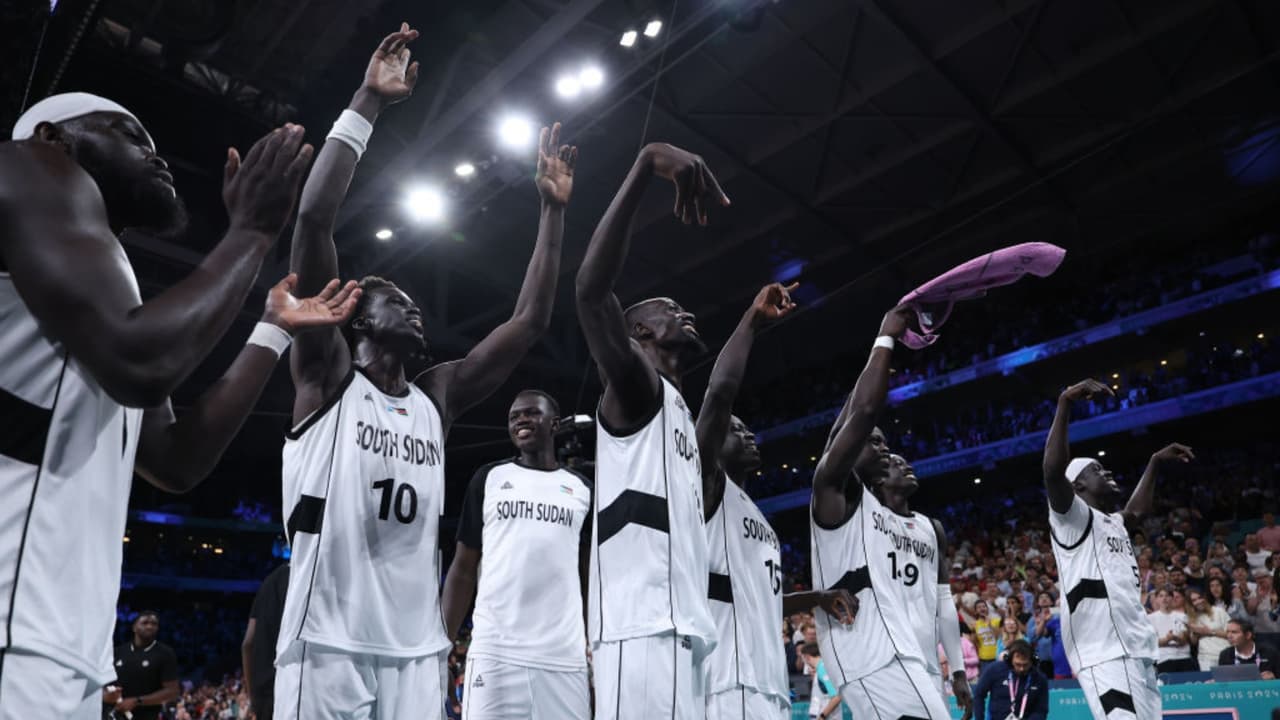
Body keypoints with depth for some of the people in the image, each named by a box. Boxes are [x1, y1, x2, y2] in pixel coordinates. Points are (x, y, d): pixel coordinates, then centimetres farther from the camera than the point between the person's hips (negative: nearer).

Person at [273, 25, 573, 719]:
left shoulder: (437, 397, 12)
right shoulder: (325, 375, 0)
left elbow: (530, 321, 10)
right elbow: (313, 219, -11)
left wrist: (552, 208, 10)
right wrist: (367, 103, -10)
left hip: (417, 652, 5)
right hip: (326, 645, -5)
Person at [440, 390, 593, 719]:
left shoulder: (582, 490, 10)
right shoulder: (488, 479, 9)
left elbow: (592, 580, 12)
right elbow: (463, 570, 9)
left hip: (564, 658, 1)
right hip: (493, 652, -1)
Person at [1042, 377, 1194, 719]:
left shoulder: (1113, 523, 23)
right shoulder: (1072, 516, -4)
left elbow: (1137, 510, 46)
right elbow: (1053, 471, -23)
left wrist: (1156, 462, 45)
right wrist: (1066, 403, -27)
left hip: (1138, 653, 10)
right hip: (1106, 656, -10)